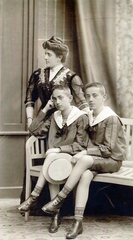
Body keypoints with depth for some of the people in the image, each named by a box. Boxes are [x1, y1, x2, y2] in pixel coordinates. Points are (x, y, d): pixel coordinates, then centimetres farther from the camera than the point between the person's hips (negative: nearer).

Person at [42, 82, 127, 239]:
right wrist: (84, 153, -8)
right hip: (93, 159, 5)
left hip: (112, 160, -5)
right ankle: (78, 222, -35)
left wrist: (85, 153, -23)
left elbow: (108, 149, -17)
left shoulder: (111, 118, -12)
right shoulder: (89, 117, 9)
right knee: (85, 175, -30)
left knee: (84, 160, -34)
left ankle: (60, 199, -26)